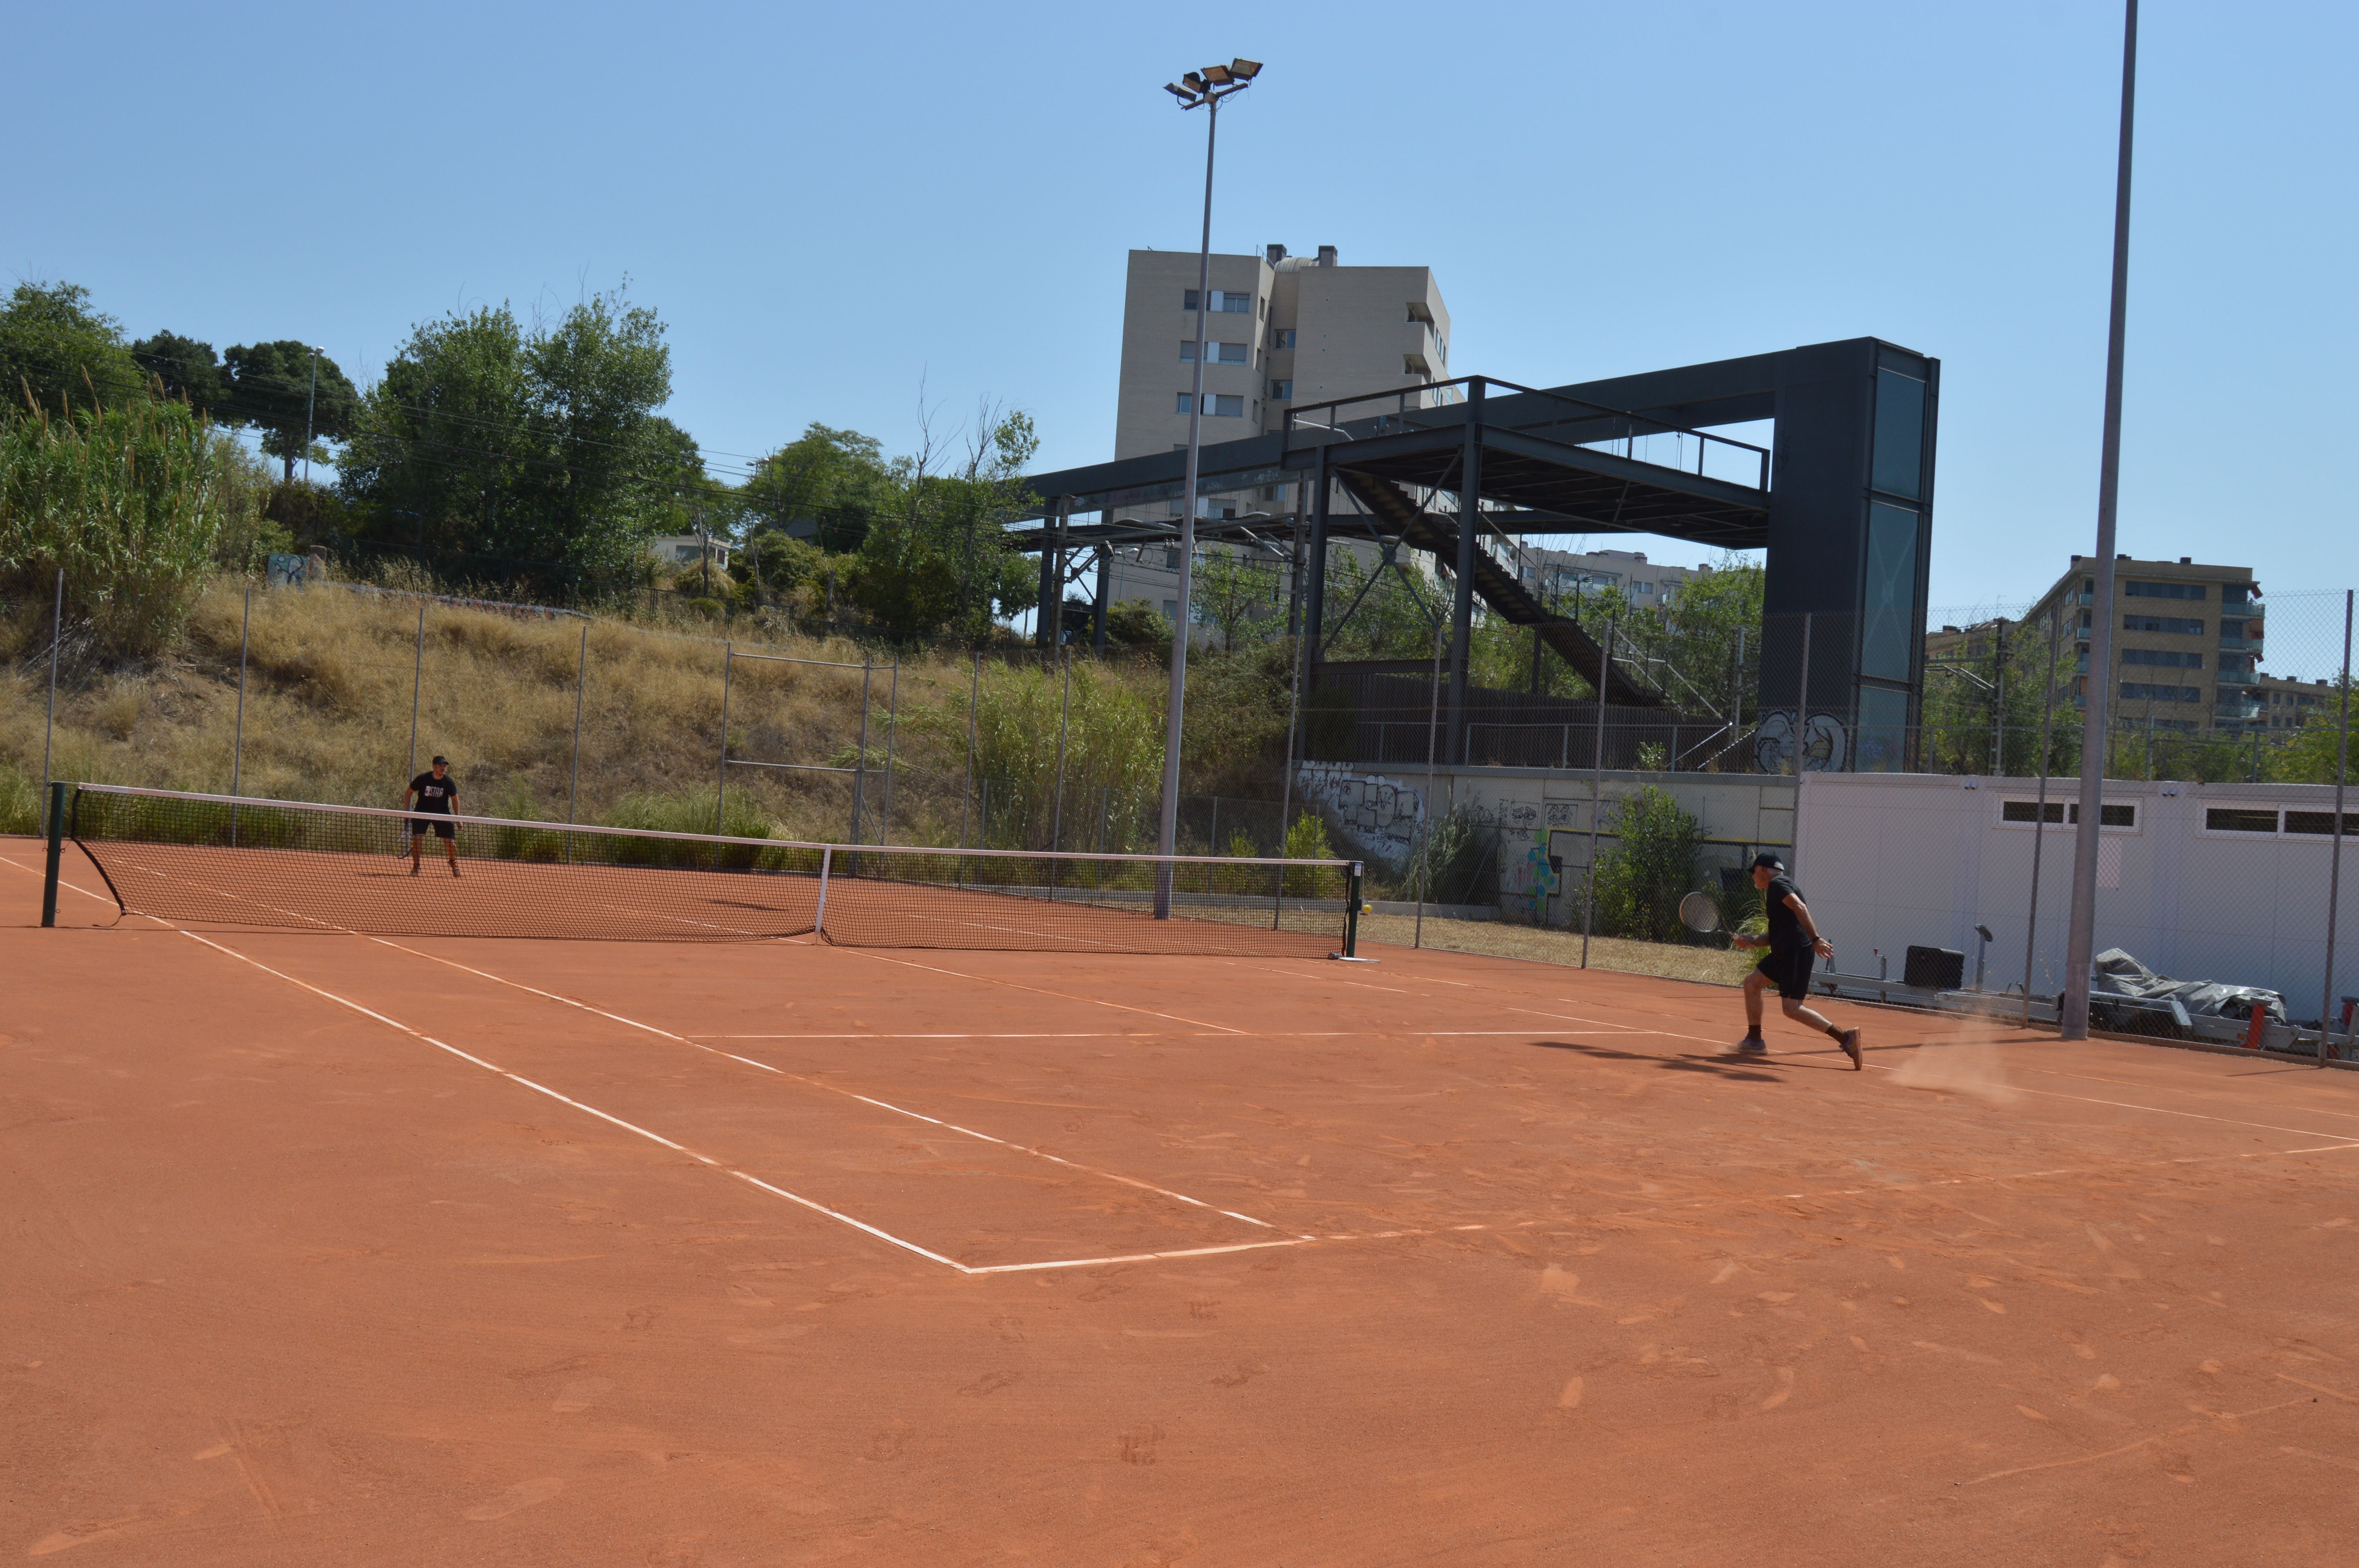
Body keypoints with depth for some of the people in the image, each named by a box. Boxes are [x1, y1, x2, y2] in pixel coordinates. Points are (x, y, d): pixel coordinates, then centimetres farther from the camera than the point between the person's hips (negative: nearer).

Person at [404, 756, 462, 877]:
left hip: (442, 814, 1)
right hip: (422, 813, -1)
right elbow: (409, 793, -1)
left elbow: (455, 799, 3)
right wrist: (406, 811, -5)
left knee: (450, 841, -3)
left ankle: (454, 863, 25)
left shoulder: (449, 782, -11)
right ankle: (415, 866, 2)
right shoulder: (422, 779, -15)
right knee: (417, 839, -16)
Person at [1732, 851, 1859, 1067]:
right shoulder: (1775, 888, 25)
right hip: (1784, 953, 10)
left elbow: (1800, 908, -22)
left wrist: (1816, 940, -31)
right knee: (1752, 983, 16)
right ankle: (1754, 1040, 21)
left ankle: (1846, 1038, -16)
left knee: (1792, 1009, -13)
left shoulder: (1777, 883, -5)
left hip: (1798, 952, -10)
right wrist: (1752, 941, 14)